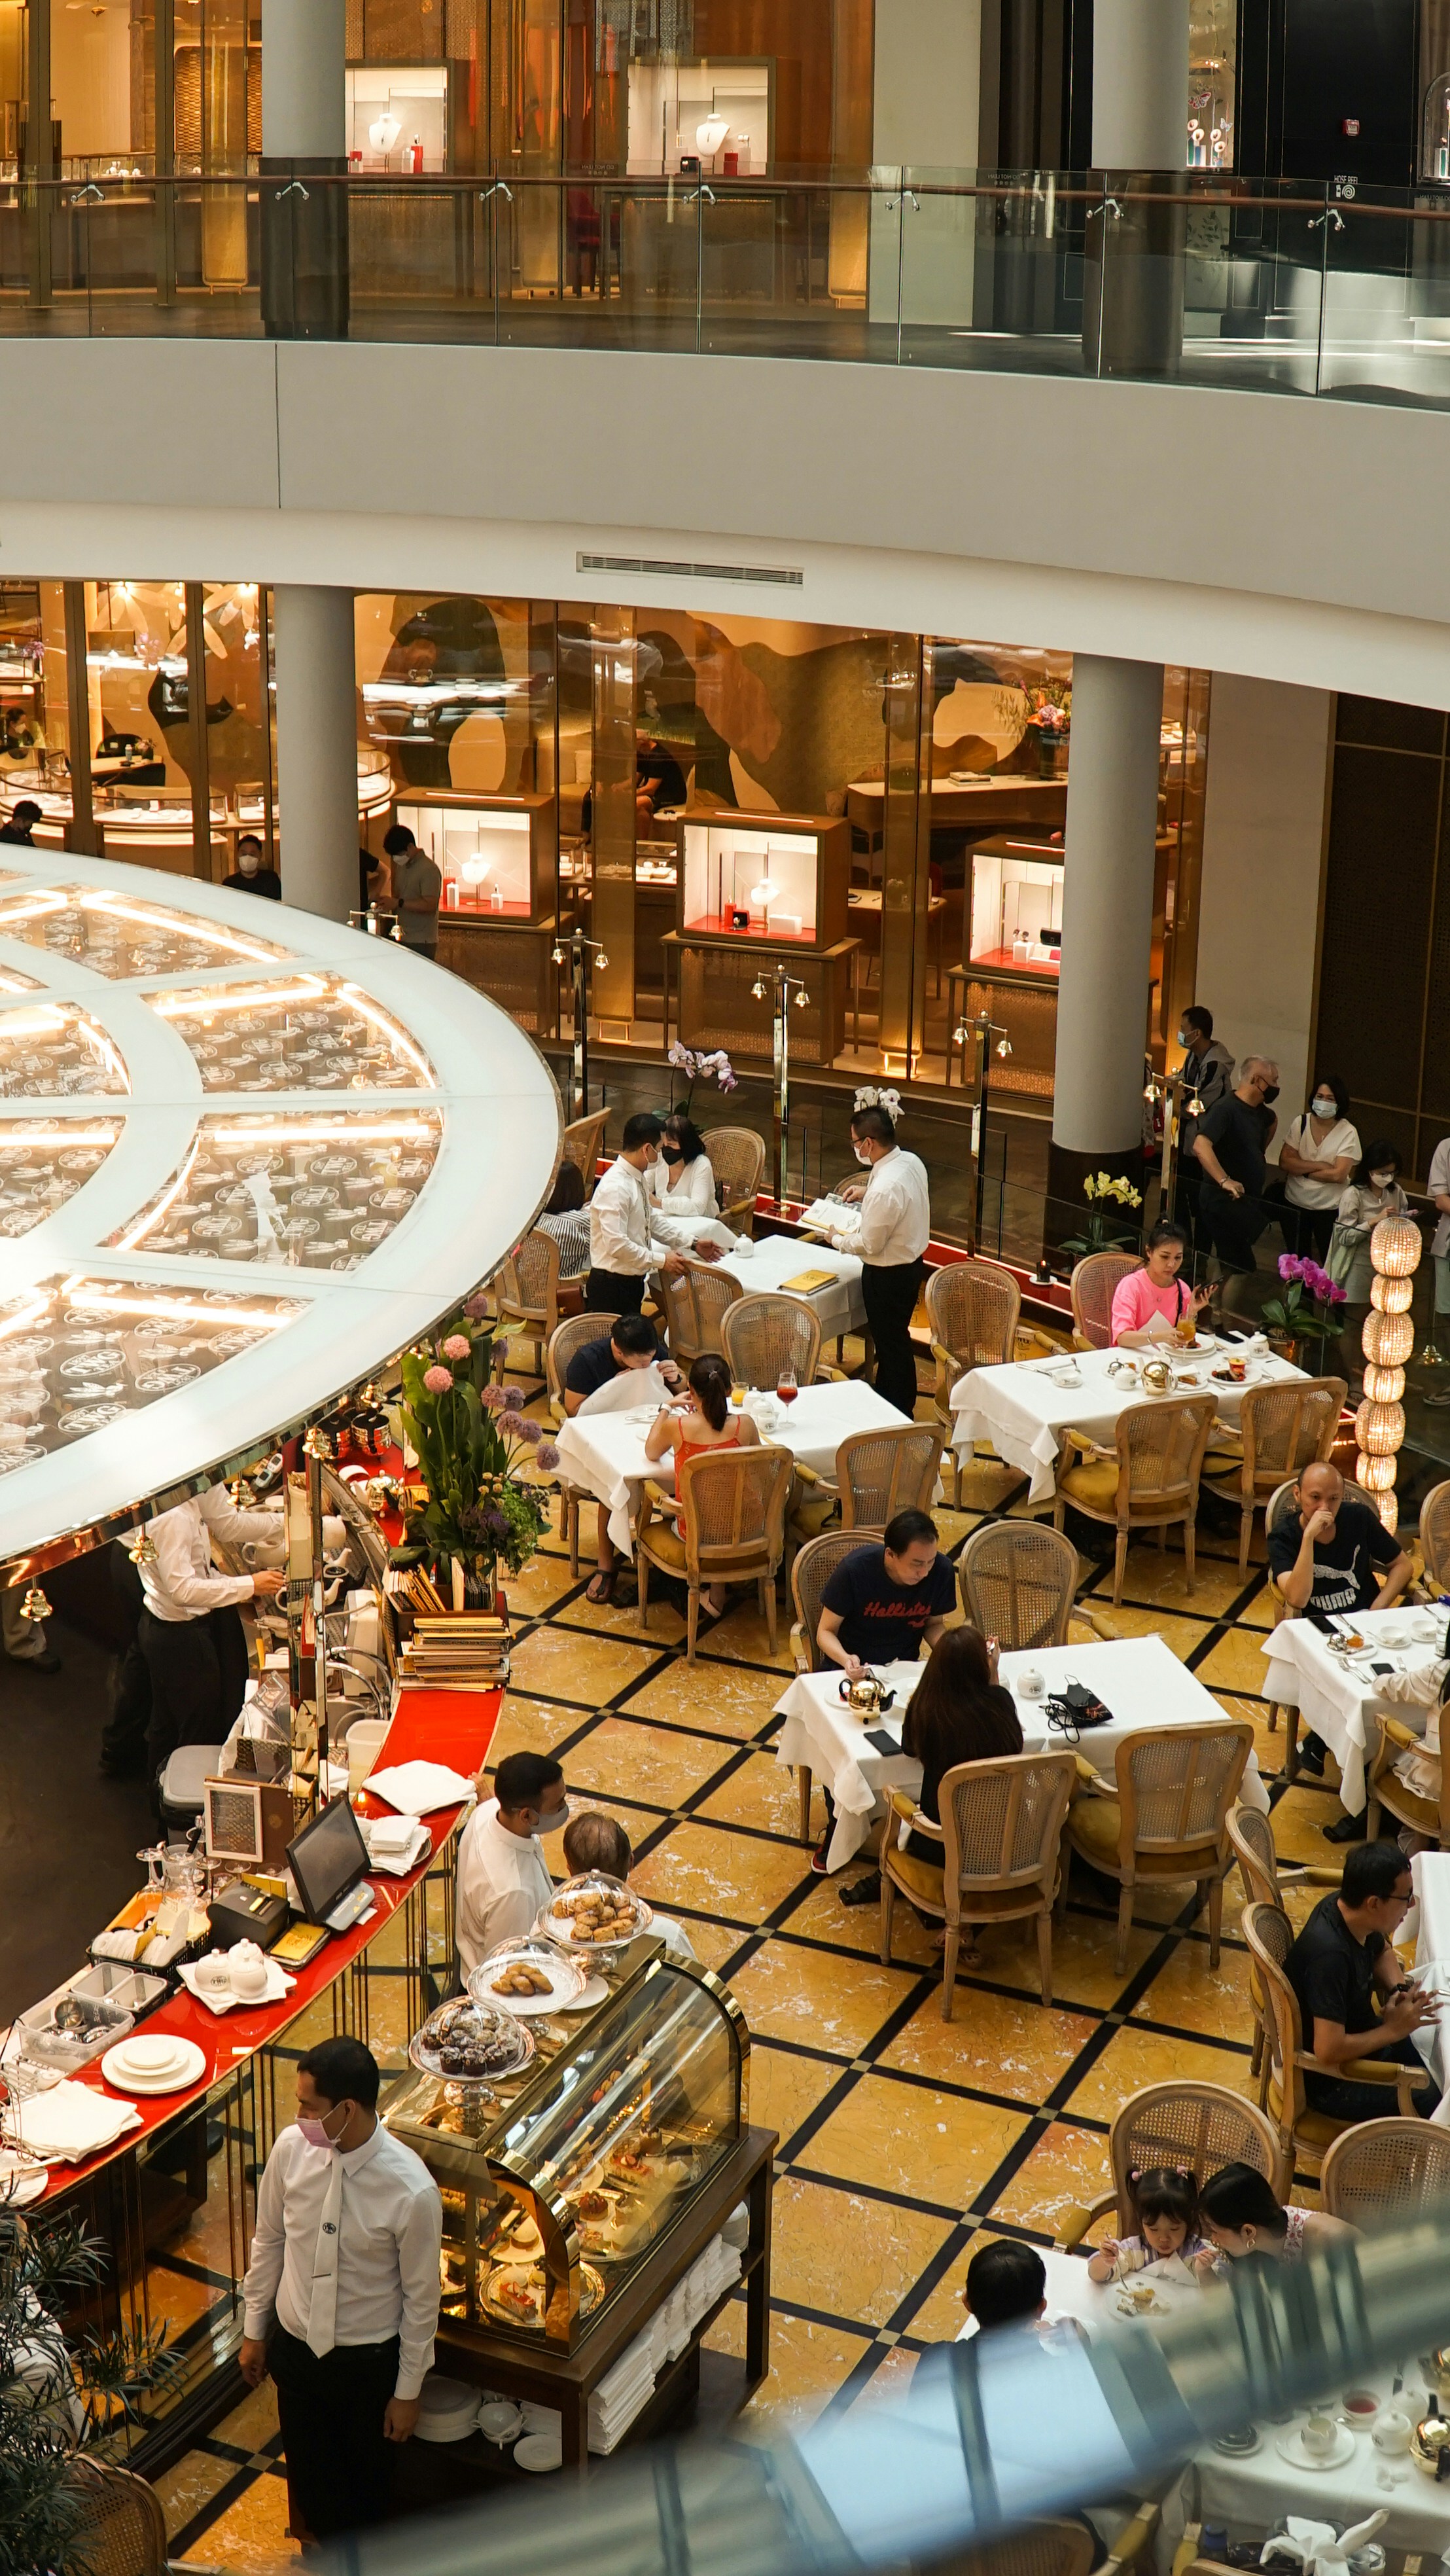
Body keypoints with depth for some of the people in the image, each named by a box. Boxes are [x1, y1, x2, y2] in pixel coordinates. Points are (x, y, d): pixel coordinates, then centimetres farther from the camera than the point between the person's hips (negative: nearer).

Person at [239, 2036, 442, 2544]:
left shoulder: (412, 2191, -30)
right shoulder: (291, 2148, -18)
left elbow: (421, 2296, -15)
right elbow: (268, 2240, 0)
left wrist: (408, 2390, -6)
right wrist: (254, 2330, 9)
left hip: (368, 2361, -3)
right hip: (295, 2346, 3)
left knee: (366, 2478, 21)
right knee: (309, 2469, 23)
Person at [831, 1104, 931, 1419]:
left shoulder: (885, 1189, -33)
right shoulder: (912, 1162, -5)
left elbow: (869, 1244, -23)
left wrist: (837, 1240, -6)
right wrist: (867, 1191, 10)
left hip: (887, 1275, -9)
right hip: (912, 1261, 9)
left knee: (892, 1343, 8)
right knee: (890, 1337, 24)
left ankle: (901, 1416, 22)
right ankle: (884, 1397, 40)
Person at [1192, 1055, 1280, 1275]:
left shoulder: (1259, 1111, 10)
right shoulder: (1226, 1108, -18)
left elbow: (1272, 1122, 36)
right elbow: (1201, 1146, -32)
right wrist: (1225, 1181, -38)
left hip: (1248, 1201, 10)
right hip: (1224, 1201, -10)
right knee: (1239, 1268, -12)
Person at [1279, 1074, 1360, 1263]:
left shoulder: (1348, 1132, -12)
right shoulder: (1301, 1123, -4)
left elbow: (1338, 1174, -19)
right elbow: (1284, 1162, -10)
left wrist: (1303, 1170, -12)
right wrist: (1320, 1166, -18)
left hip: (1329, 1209, -3)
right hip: (1295, 1204, 3)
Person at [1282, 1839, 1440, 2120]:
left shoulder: (1343, 1908, -9)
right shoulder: (1330, 1954, -34)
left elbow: (1382, 1951, 15)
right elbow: (1328, 2051, -36)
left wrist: (1402, 1989, -5)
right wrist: (1392, 2030, -22)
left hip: (1359, 2037, 9)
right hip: (1331, 2085, -9)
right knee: (1436, 2098, -16)